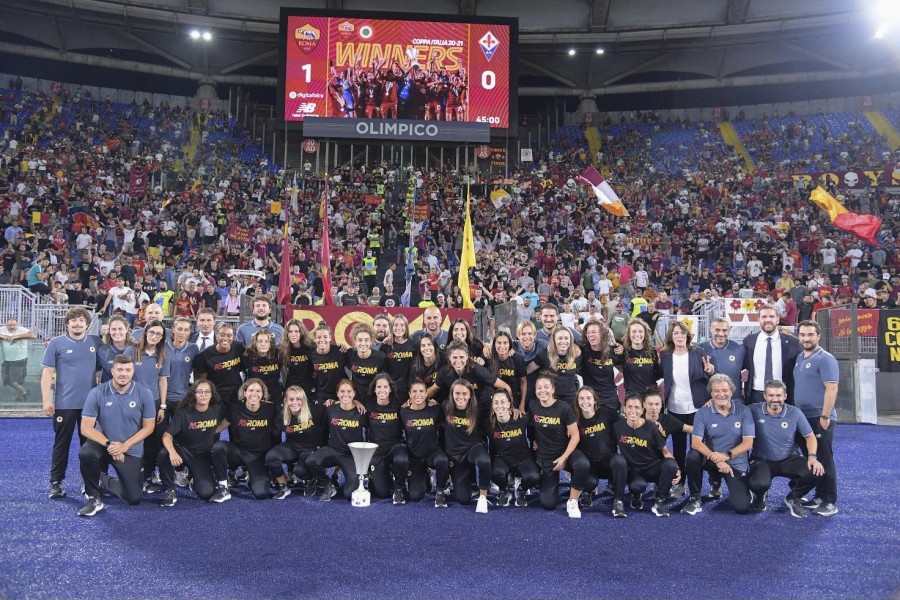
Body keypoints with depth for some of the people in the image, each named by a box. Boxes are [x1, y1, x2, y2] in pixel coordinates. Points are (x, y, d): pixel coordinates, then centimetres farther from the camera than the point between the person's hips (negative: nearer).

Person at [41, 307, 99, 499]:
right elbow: (47, 372, -4)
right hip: (64, 403, -2)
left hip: (90, 403, 3)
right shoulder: (56, 343, -2)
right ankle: (56, 482, 14)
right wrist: (46, 400, -9)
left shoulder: (95, 342, 5)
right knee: (62, 444, 5)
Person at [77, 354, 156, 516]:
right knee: (86, 453, -37)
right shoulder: (97, 393, -14)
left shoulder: (144, 393, -13)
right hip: (103, 443, -1)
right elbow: (86, 428, -13)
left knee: (134, 498, -2)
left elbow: (148, 427, -7)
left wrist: (124, 446, -19)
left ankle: (104, 481, 30)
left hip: (131, 450, 1)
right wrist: (109, 444, -26)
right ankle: (93, 498, -12)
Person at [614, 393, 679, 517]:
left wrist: (675, 468, -18)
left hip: (652, 467, 1)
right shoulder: (618, 426, -6)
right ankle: (636, 497, 5)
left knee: (670, 464, -33)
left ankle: (659, 501, -10)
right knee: (638, 485, -37)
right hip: (633, 469, -1)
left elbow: (665, 451, -4)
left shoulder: (651, 427, -9)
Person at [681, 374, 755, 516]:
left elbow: (748, 443, -11)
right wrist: (717, 460, -30)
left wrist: (727, 455, -26)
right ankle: (695, 498, -11)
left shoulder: (743, 411, -6)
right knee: (692, 456, -33)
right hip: (711, 460, 0)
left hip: (736, 463, 0)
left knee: (742, 507, -15)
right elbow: (696, 442, -18)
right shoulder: (703, 413, -8)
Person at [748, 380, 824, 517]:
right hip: (761, 460, -3)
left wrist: (812, 456, -13)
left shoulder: (795, 413, -5)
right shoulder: (754, 410, -13)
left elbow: (810, 436, 3)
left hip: (788, 460, 3)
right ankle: (760, 495, 11)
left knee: (815, 471, -24)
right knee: (759, 484, -35)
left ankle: (793, 498, 10)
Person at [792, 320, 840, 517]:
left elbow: (831, 389, -17)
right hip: (803, 418, 8)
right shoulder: (799, 358, 13)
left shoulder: (825, 359, -11)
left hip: (819, 418, -8)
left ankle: (830, 501, 6)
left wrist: (825, 416, -21)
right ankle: (820, 496, 21)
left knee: (824, 459, -2)